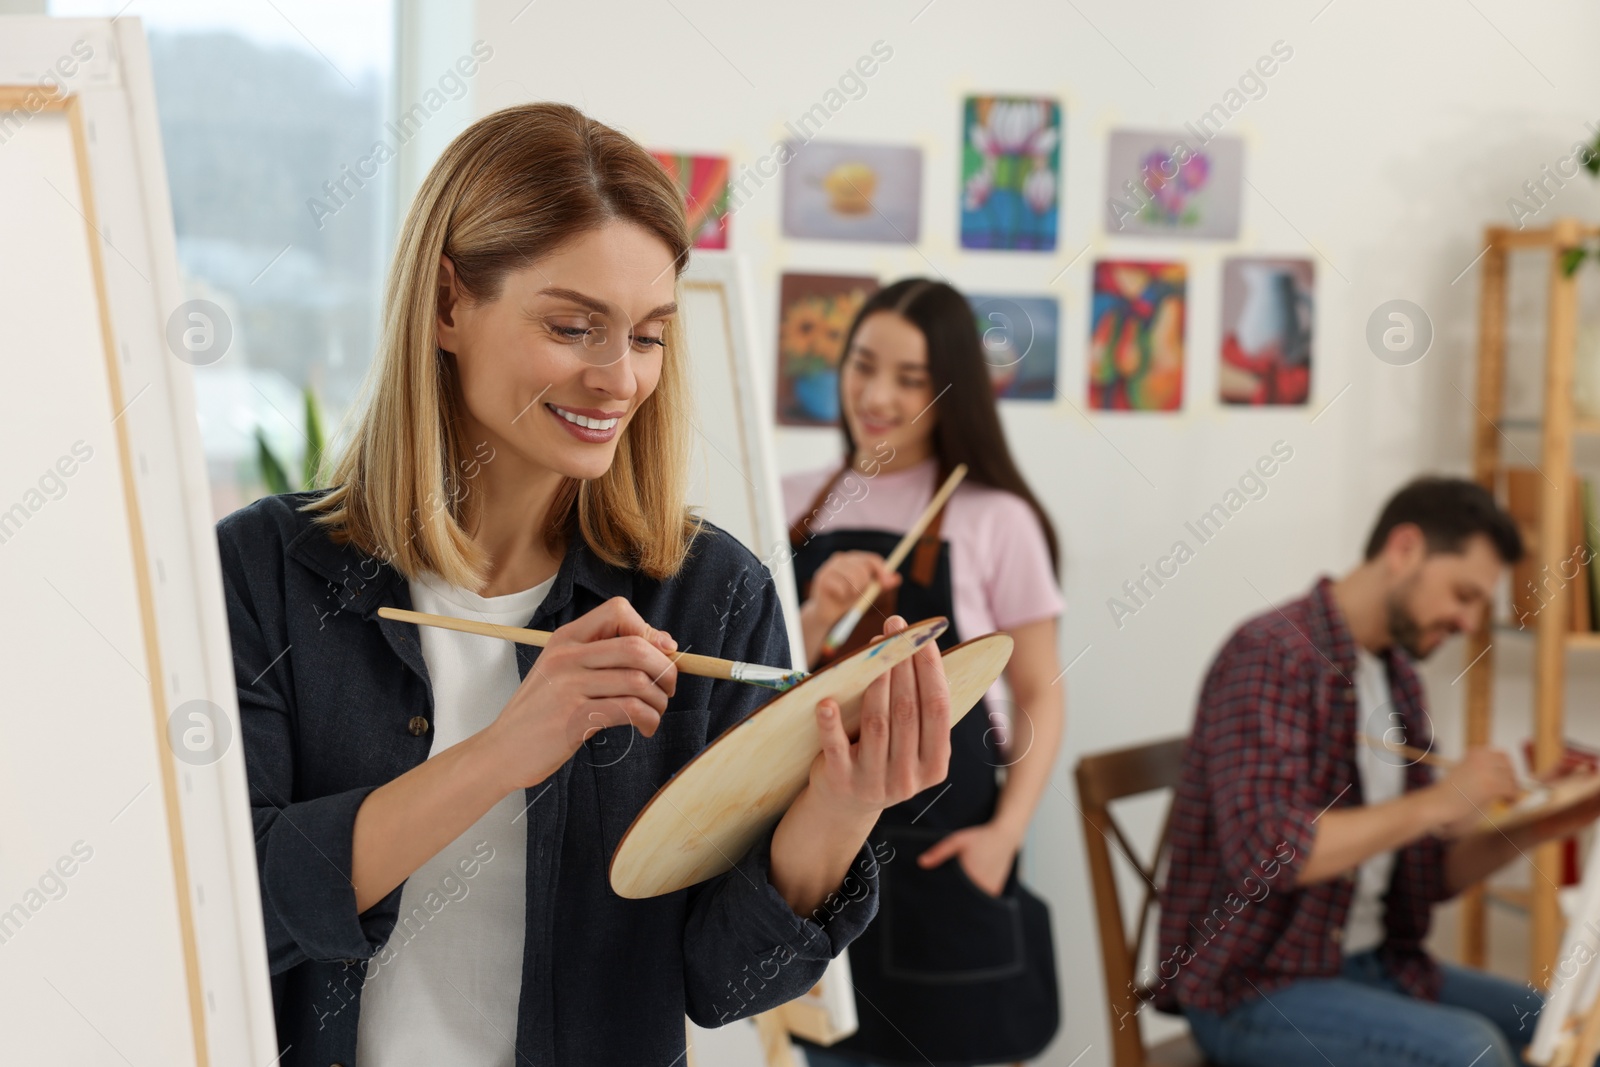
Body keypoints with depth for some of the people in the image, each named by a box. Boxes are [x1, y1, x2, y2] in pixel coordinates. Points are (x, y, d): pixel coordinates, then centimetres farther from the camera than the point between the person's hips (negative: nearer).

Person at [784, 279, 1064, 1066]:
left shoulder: (994, 519, -4)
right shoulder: (795, 507, 5)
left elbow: (1039, 692, -1)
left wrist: (1007, 831, -12)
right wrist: (815, 620, -13)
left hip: (942, 854, -3)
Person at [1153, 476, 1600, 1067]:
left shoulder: (1398, 679, 10)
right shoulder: (1269, 654, -16)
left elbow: (1430, 875, 15)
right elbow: (1267, 852, -27)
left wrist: (1535, 827, -1)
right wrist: (1435, 803, -22)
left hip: (1375, 962, 9)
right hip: (1252, 989, -8)